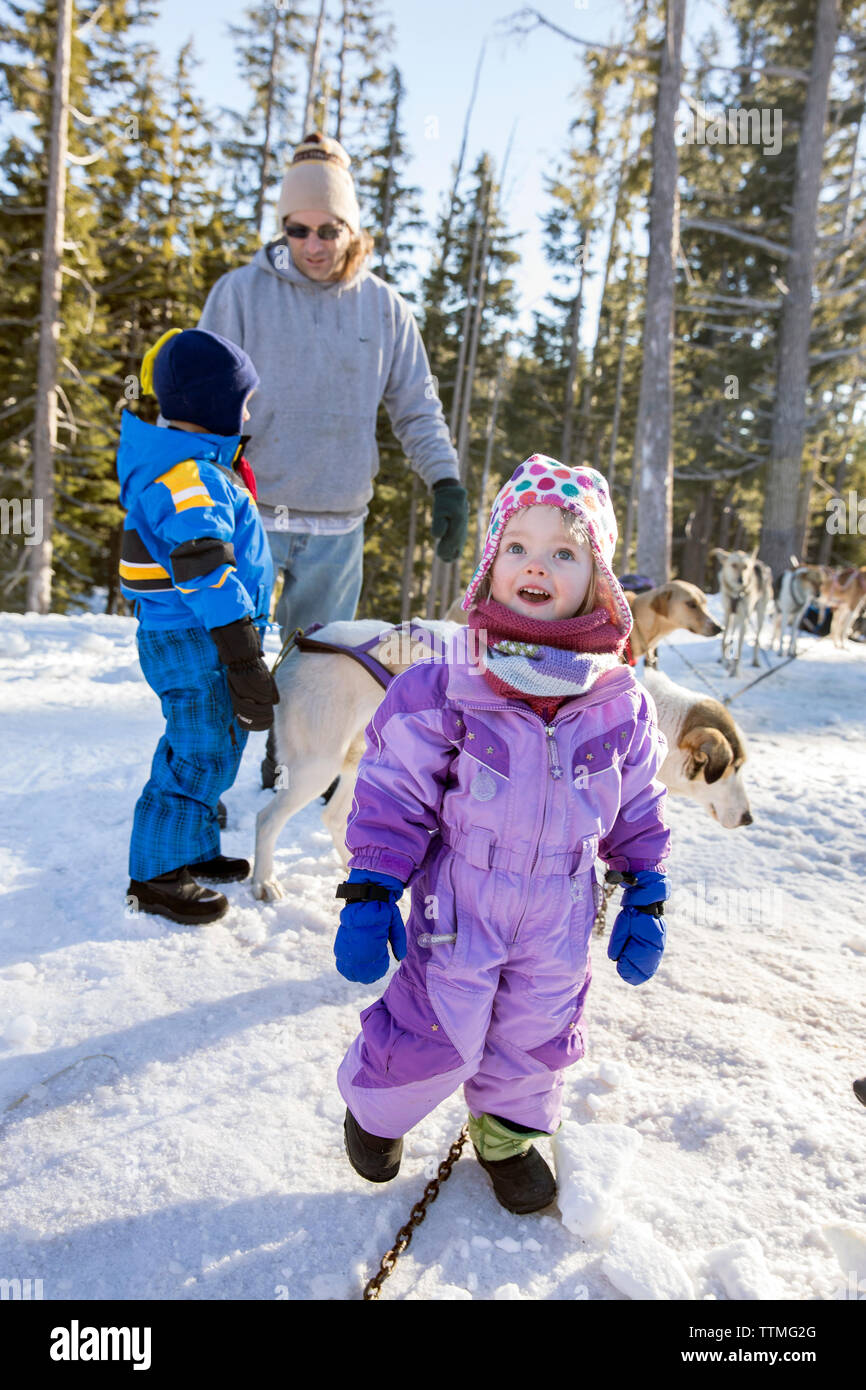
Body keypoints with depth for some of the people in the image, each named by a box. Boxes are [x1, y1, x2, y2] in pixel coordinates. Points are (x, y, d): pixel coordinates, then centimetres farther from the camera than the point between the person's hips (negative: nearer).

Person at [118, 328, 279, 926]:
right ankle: (156, 876, 13)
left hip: (196, 637, 11)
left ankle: (195, 851, 36)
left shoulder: (199, 464, 14)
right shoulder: (189, 477, -21)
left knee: (217, 745, 20)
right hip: (194, 643, -11)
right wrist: (245, 659, -27)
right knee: (198, 755, -2)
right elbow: (206, 573, -27)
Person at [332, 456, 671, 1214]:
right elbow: (394, 794, -11)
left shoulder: (621, 703, -6)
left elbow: (637, 810, 6)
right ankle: (376, 1106, 40)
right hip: (458, 909, -3)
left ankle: (508, 1131, 48)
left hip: (559, 921, 3)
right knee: (434, 1033, 7)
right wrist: (370, 894, -13)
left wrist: (646, 897, 6)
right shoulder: (443, 688, -17)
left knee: (536, 1035, 18)